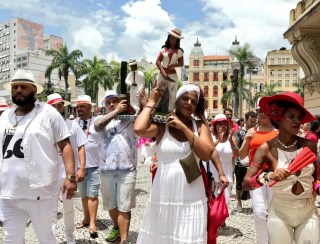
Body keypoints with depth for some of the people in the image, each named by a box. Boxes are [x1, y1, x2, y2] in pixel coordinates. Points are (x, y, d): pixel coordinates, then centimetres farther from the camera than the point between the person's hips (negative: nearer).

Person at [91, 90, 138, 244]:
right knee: (110, 204, 19)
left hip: (127, 169, -3)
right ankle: (117, 228, 42)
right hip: (107, 170, 3)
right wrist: (116, 111, -19)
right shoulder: (101, 119, 9)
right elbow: (98, 126, -13)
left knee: (124, 207, 0)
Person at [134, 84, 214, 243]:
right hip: (163, 196, -1)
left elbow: (207, 154, -10)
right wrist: (151, 102, -9)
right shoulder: (161, 125, -2)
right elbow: (139, 129, -22)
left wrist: (183, 127, -12)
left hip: (191, 198, 1)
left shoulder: (200, 126, 4)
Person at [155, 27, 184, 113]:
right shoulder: (164, 49, 1)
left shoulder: (179, 51, 1)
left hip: (172, 75, 0)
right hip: (162, 75, 0)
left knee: (172, 94, 3)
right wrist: (164, 73, -16)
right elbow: (157, 61, -5)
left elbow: (181, 63, 1)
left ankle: (170, 112, 13)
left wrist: (172, 65, -18)